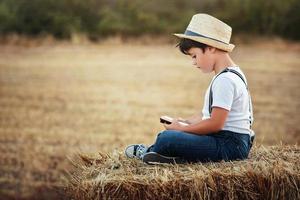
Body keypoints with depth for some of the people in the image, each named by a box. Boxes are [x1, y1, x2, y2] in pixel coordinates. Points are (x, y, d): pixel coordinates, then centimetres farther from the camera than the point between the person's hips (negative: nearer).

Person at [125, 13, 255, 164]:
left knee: (166, 139, -21)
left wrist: (182, 128, -11)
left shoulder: (224, 80, -17)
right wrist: (185, 122, 12)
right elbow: (211, 114, 23)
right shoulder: (233, 73, 17)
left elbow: (215, 123, -22)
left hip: (230, 146, -11)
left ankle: (148, 152, 5)